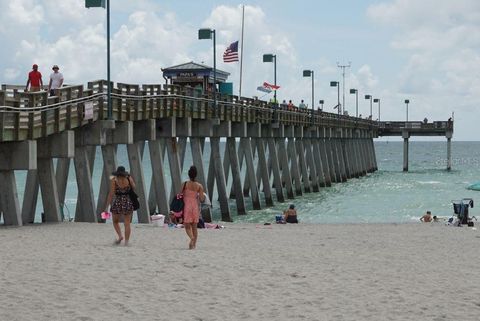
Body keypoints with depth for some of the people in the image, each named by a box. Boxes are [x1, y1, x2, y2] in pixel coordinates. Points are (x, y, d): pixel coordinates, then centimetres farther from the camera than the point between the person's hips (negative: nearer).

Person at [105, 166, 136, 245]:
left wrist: (107, 207, -6)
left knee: (115, 221, 19)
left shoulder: (114, 180, -7)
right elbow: (134, 188, 15)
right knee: (127, 223, 6)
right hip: (128, 202, 2)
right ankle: (126, 242, 1)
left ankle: (120, 236, -1)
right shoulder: (129, 178, -2)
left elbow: (111, 194, -10)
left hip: (117, 203, -2)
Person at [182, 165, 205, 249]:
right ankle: (194, 244, 13)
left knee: (187, 226, 2)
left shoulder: (185, 184, -5)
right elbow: (202, 199, -4)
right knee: (194, 227, 14)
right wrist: (203, 195, 17)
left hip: (187, 206, -2)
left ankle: (192, 238, -25)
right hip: (195, 207, 2)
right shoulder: (199, 186, -1)